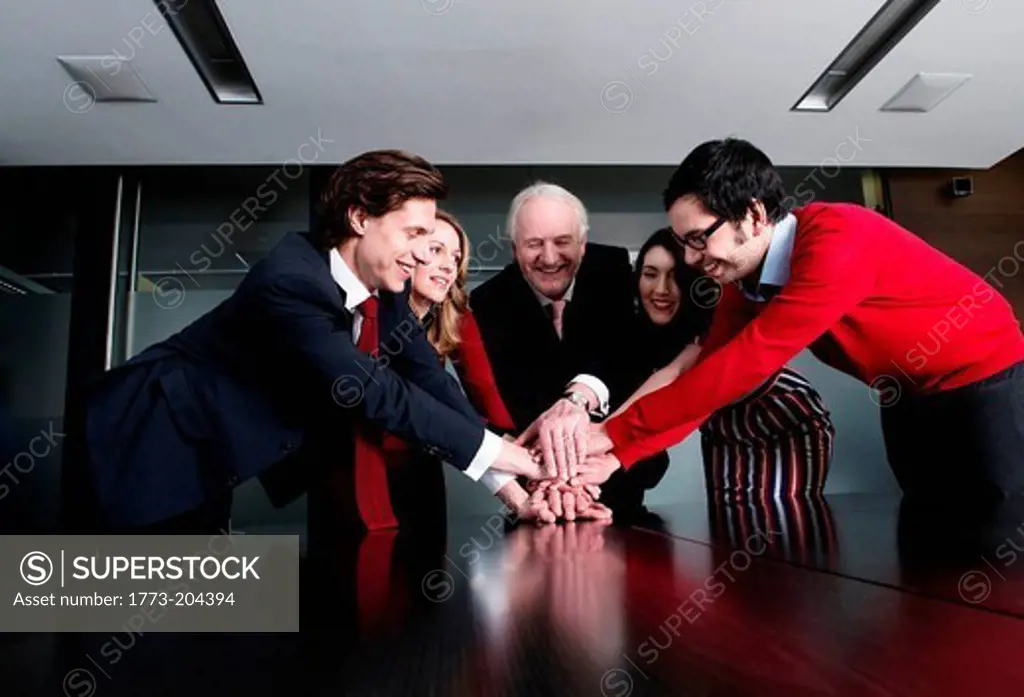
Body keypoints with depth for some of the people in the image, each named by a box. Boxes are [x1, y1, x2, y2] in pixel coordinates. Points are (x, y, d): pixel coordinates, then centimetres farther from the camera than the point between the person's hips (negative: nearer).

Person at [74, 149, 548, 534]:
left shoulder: (386, 285, -6)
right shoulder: (291, 280, -32)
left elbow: (428, 379, -8)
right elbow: (374, 393, -33)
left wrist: (502, 479, -15)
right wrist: (493, 450, -27)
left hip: (227, 447, 7)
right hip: (160, 440, -7)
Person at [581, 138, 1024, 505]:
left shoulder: (838, 240, -35)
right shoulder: (742, 281, -10)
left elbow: (745, 364, -38)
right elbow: (711, 378, -12)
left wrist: (615, 431, -35)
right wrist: (620, 453, -24)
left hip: (984, 379, -6)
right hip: (906, 397, 6)